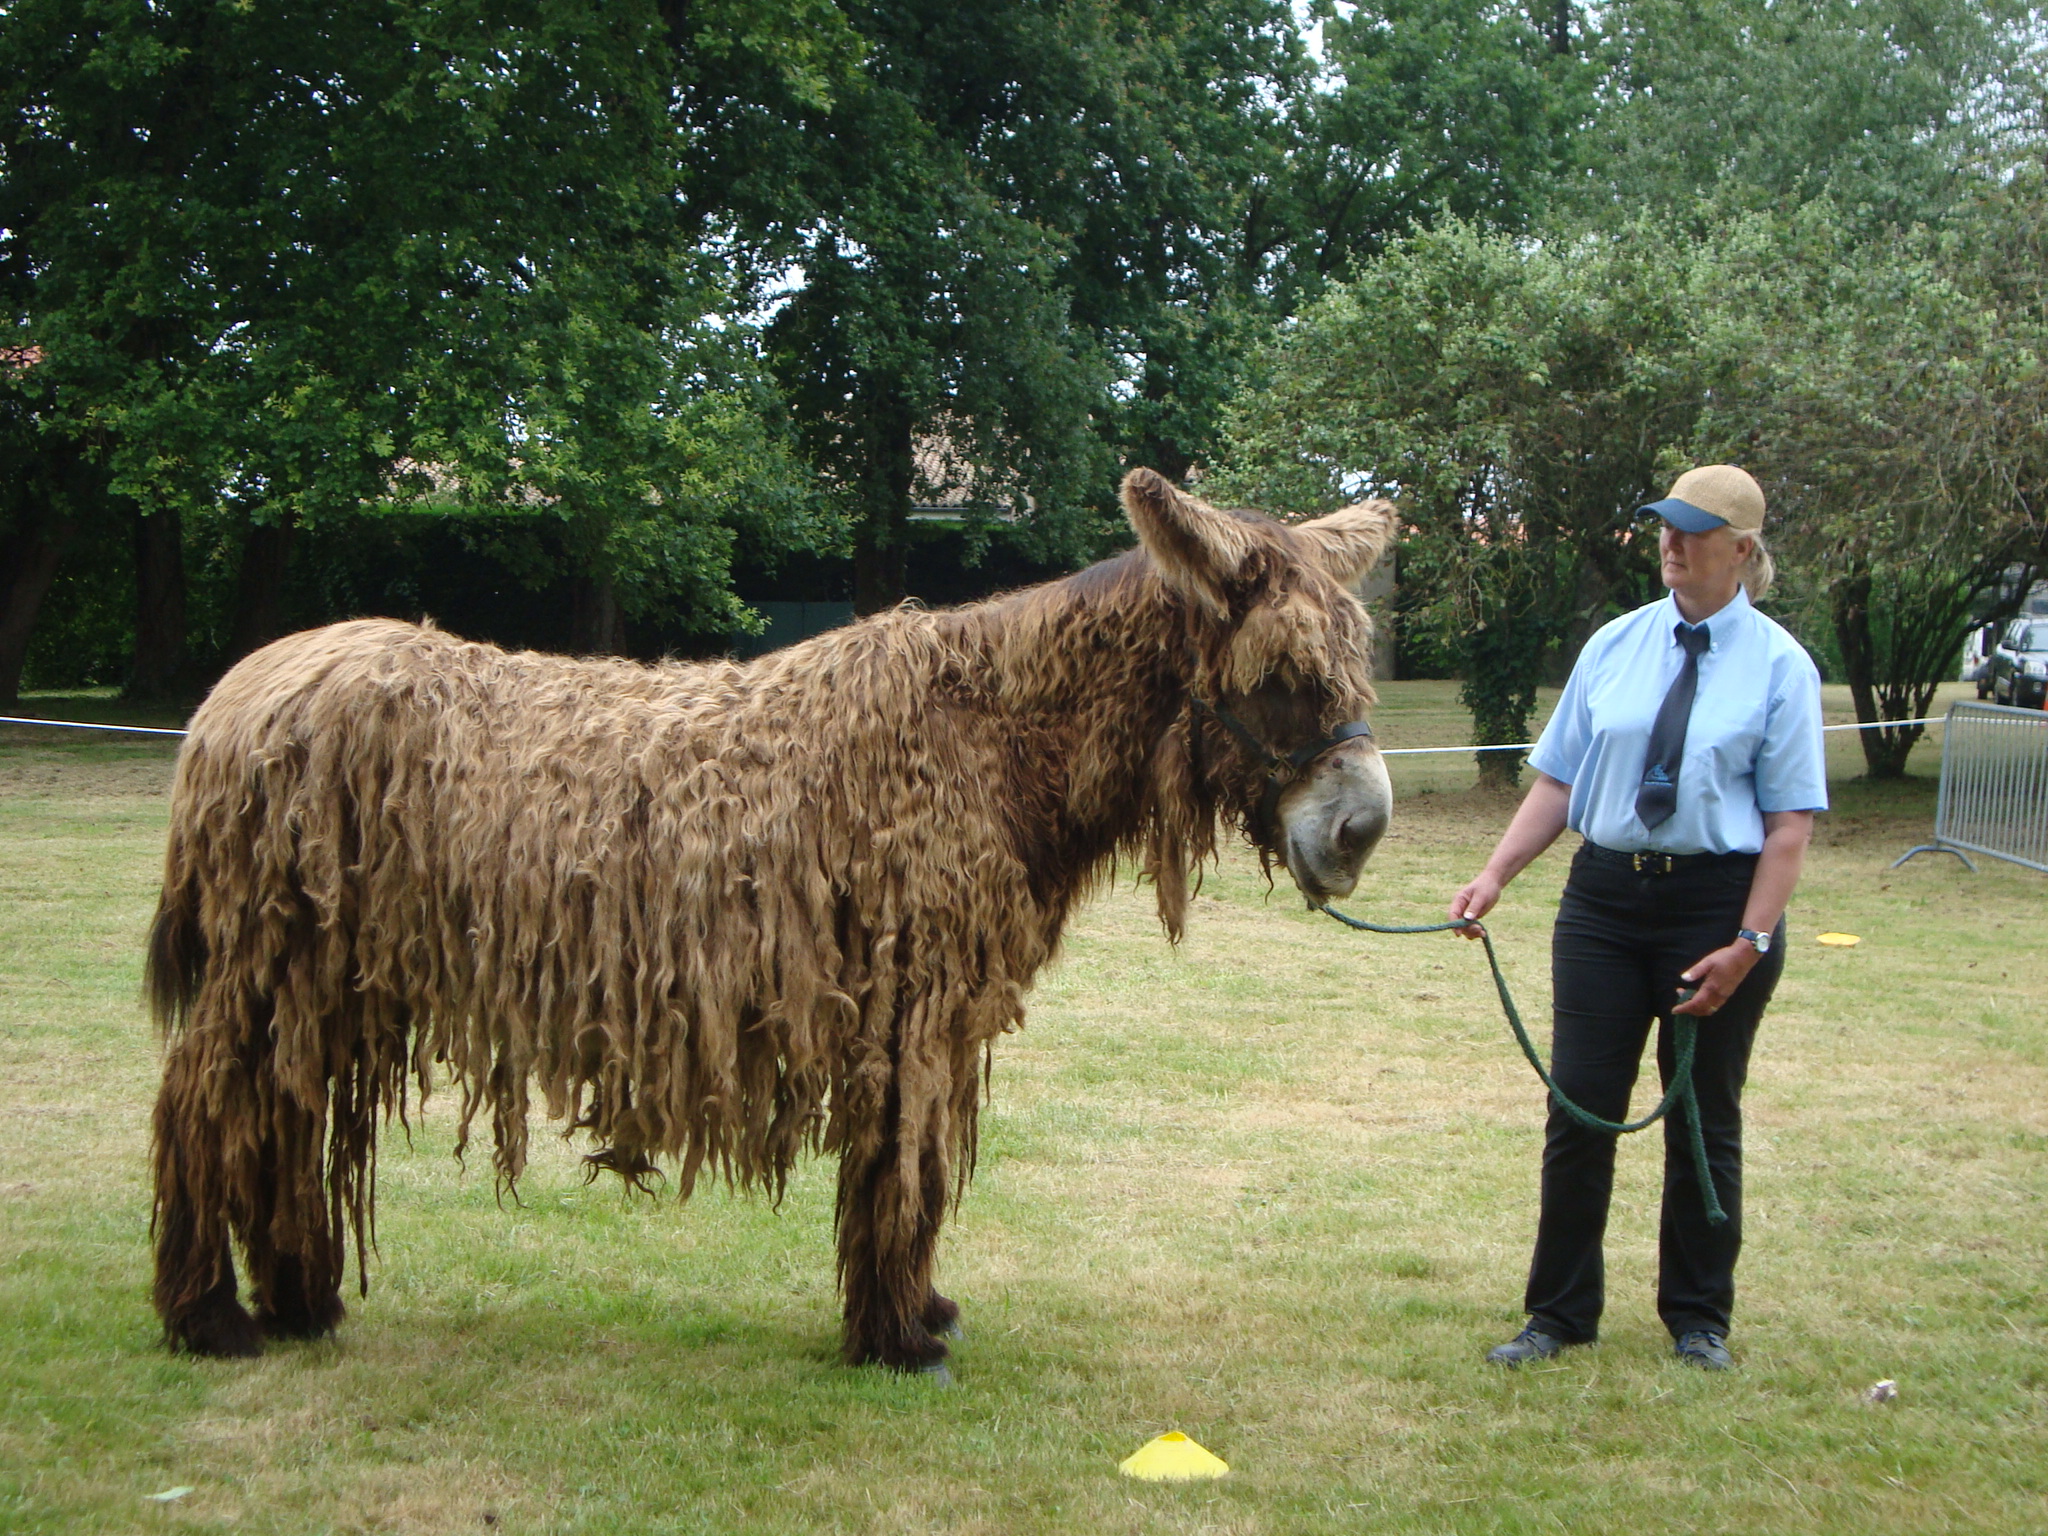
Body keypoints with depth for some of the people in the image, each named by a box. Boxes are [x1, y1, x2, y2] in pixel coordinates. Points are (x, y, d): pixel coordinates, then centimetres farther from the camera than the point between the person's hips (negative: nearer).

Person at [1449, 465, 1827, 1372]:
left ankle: (1698, 1319, 25)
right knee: (1579, 1107, 3)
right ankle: (1559, 1313, 16)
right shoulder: (1615, 647, 5)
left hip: (1717, 900, -2)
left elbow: (1790, 822, -8)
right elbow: (1558, 778, 5)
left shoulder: (1779, 666, -4)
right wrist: (1496, 875, -7)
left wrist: (1747, 944, -15)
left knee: (1703, 1119, 9)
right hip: (1604, 896, 3)